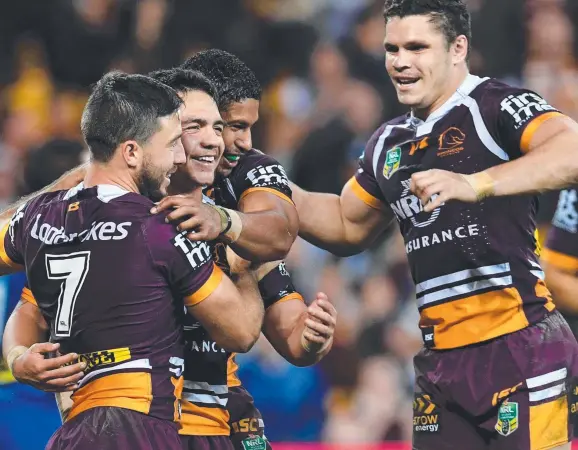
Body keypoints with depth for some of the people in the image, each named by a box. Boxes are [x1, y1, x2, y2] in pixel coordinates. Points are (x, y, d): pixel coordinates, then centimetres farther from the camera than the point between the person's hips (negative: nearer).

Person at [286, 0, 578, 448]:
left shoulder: (497, 106, -7)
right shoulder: (390, 144, 18)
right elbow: (347, 227, 33)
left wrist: (474, 185, -36)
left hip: (520, 344, -7)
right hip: (441, 359, 7)